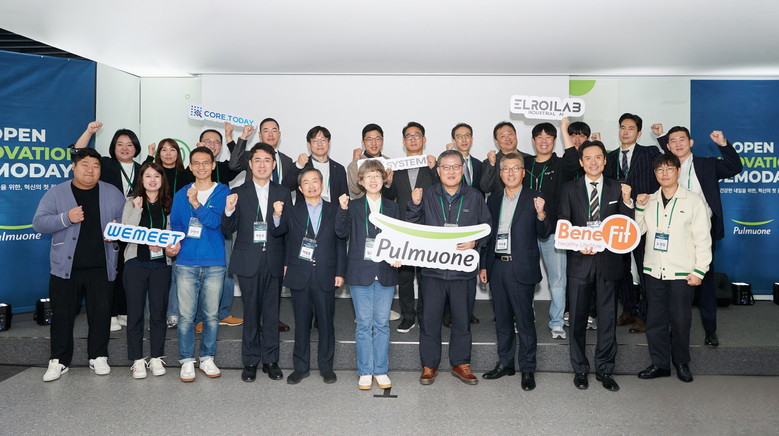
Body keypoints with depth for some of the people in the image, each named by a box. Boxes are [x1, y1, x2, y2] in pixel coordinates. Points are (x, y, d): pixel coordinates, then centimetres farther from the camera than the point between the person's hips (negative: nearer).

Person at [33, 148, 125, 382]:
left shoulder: (113, 193, 7)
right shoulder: (56, 193, 3)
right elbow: (38, 223, -3)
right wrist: (66, 218, -18)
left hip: (101, 268, 1)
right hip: (66, 268, 0)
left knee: (101, 313, 6)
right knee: (62, 315, 6)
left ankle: (98, 357, 20)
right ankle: (59, 360, 18)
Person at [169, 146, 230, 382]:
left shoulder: (223, 192, 3)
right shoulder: (181, 195, 9)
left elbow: (216, 221, -10)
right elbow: (175, 225, 10)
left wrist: (196, 203, -17)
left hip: (214, 263, -1)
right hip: (186, 263, 1)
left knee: (211, 315, 7)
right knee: (186, 316, 2)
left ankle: (207, 359, 21)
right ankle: (187, 361, 14)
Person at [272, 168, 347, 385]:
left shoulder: (334, 211, 5)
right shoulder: (292, 211, 6)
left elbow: (340, 244, 5)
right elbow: (277, 232, -4)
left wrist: (340, 272, 0)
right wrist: (277, 216, -24)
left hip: (325, 277, 0)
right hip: (300, 275, 0)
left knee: (326, 322, 6)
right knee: (301, 323, 9)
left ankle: (326, 366, 20)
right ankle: (300, 367, 21)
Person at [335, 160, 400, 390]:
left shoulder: (392, 207, 10)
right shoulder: (353, 206, 4)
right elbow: (341, 233, -7)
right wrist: (343, 210, -20)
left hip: (385, 272, 2)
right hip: (361, 272, -2)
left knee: (382, 323, 7)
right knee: (364, 324, 4)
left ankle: (381, 371, 18)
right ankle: (365, 372, 14)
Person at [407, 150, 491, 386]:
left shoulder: (475, 197, 5)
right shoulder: (427, 195, 4)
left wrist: (475, 243, -11)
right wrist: (415, 205, -11)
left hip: (463, 269, 1)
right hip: (433, 267, 0)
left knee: (462, 319, 10)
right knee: (430, 318, 4)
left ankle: (460, 364, 26)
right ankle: (429, 365, 20)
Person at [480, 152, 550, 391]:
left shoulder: (533, 198, -1)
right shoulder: (493, 199, 11)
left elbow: (544, 233, -5)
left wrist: (541, 214, -25)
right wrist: (483, 265, 10)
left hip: (521, 268, -4)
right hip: (497, 266, 5)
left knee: (525, 319, 0)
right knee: (502, 319, 13)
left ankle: (527, 369, 12)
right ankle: (505, 363, 26)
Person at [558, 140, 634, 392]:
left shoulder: (616, 189, 5)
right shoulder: (570, 189, 4)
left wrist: (627, 202, -13)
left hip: (607, 261, 1)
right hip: (579, 261, 0)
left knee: (607, 317, 8)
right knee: (578, 318, 8)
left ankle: (604, 369, 22)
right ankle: (580, 369, 22)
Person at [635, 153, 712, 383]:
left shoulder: (693, 201, -2)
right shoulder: (649, 200, 9)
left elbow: (703, 239, -3)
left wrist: (699, 270, -8)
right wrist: (639, 208, -5)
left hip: (682, 273, -3)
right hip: (654, 271, 3)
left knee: (680, 321, 5)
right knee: (655, 320, 7)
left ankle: (682, 364, 23)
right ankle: (660, 364, 19)